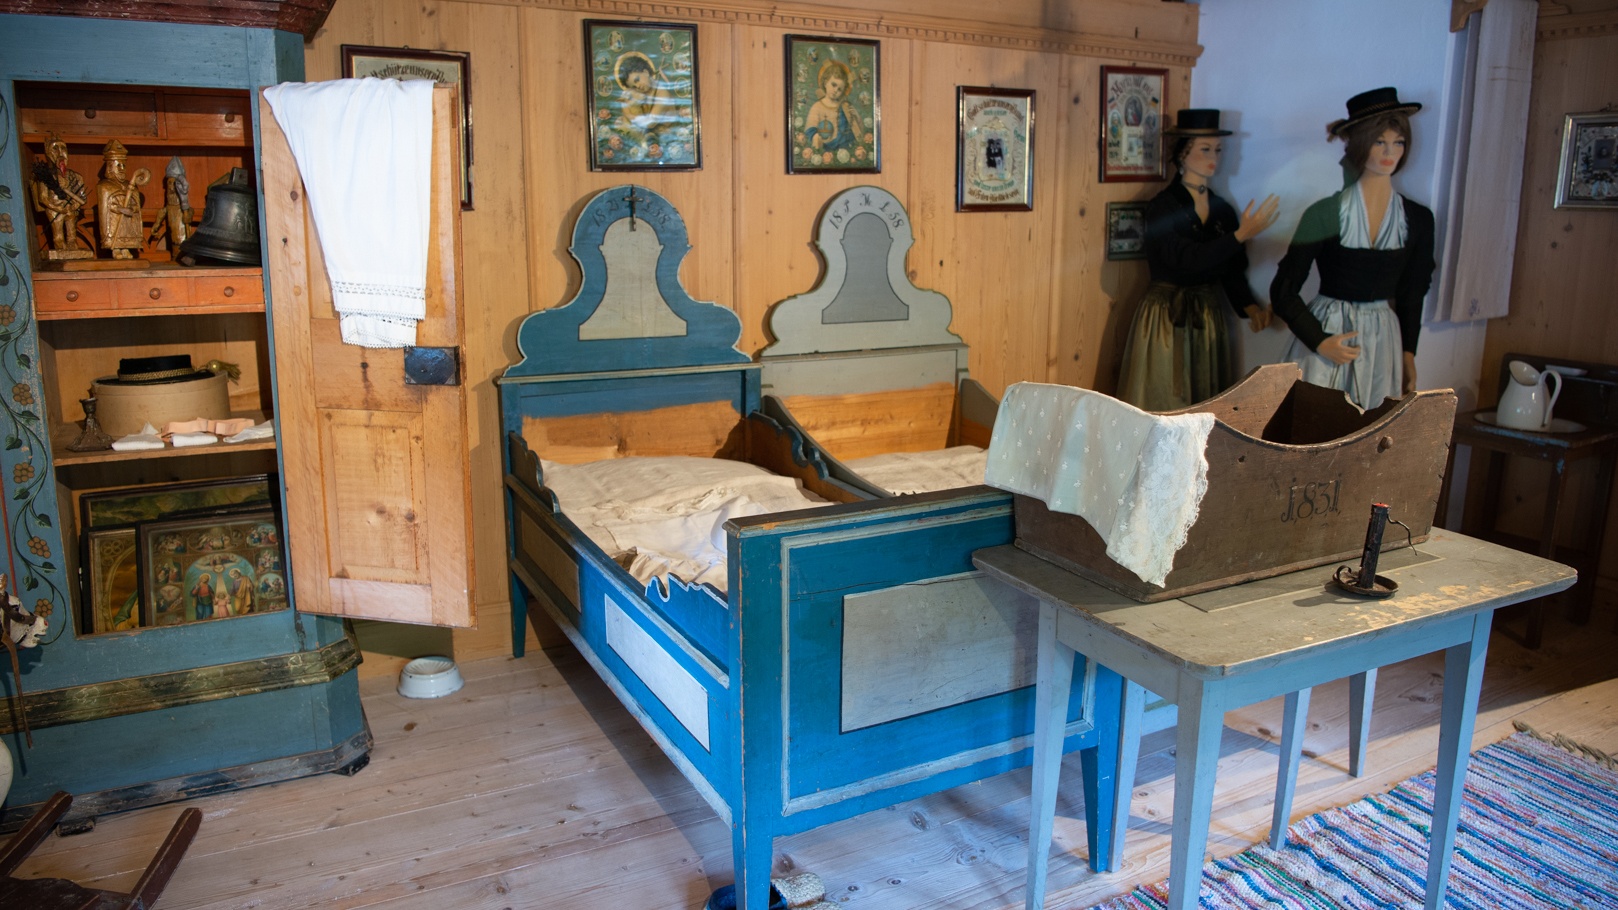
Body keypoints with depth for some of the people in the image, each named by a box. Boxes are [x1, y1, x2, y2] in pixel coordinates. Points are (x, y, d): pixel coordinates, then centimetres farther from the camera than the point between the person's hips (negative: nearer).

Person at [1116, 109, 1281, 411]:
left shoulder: (1223, 210, 7)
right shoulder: (1162, 206, -11)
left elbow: (1232, 271, 10)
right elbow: (1187, 260, -22)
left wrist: (1248, 306, -7)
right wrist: (1240, 235, -26)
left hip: (1209, 318, 5)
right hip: (1166, 318, -5)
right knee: (1162, 405, 1)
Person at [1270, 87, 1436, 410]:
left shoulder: (1418, 219, 4)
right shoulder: (1325, 214, -8)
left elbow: (1411, 295, 15)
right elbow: (1283, 292, -5)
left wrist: (1408, 353, 13)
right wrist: (1319, 342, -10)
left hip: (1383, 339, 3)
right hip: (1327, 334, -3)